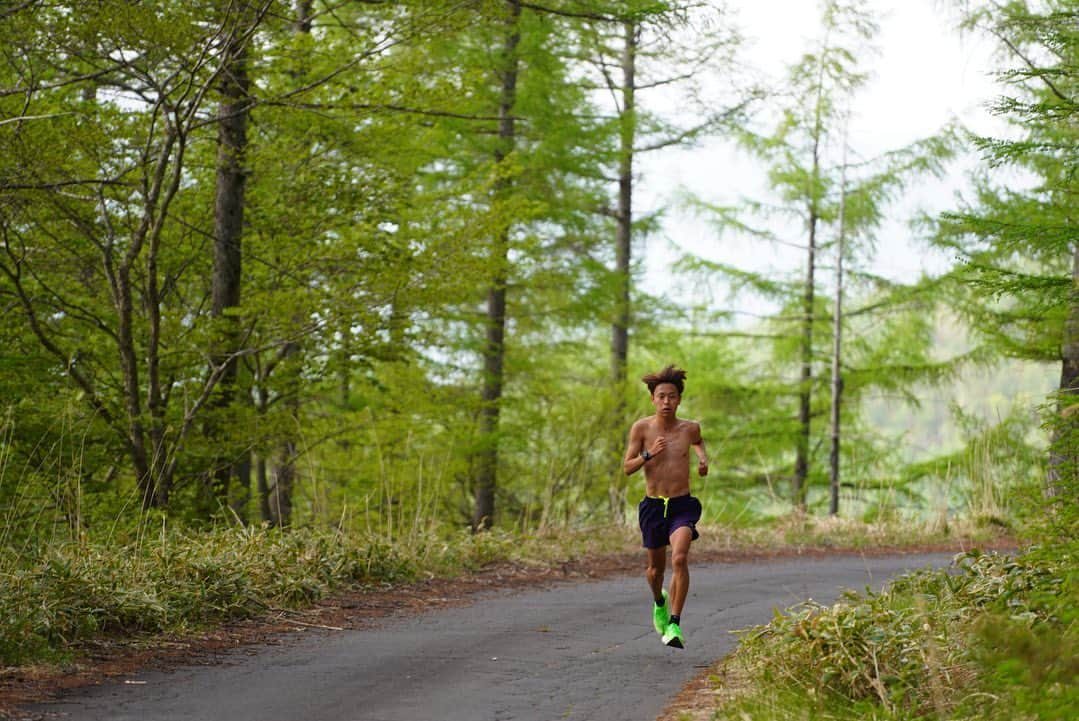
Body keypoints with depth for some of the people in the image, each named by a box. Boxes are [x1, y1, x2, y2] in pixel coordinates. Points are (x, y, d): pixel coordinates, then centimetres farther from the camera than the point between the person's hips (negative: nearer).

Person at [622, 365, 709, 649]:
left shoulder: (689, 428, -1)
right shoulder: (641, 428, -5)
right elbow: (627, 468, -2)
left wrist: (703, 458, 5)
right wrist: (649, 454, -18)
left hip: (682, 505, -1)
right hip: (653, 506, 1)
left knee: (679, 559, -24)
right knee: (656, 567, 15)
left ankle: (674, 625, -23)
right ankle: (659, 602, 50)